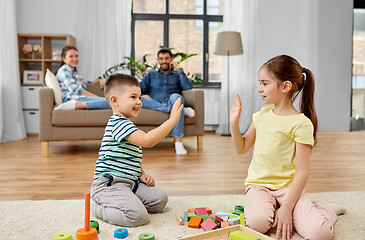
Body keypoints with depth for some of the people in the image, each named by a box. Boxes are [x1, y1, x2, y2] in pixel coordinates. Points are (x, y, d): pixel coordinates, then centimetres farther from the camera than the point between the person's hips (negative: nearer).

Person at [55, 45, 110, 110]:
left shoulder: (73, 72, 33)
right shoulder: (64, 69, 6)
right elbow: (76, 90, -7)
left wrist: (99, 80, 21)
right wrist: (97, 97, -11)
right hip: (73, 99, -8)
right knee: (109, 101, -32)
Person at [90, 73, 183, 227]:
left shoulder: (126, 125, 19)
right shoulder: (118, 123, -17)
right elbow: (147, 141, -30)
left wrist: (142, 174, 11)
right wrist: (172, 120, -28)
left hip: (130, 182, 10)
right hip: (109, 184, -10)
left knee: (160, 199, 4)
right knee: (139, 216, -25)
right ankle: (98, 207, -2)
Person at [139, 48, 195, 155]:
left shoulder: (178, 75, 26)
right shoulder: (151, 74, 30)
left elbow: (188, 86, 5)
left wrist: (179, 69, 10)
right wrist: (142, 95, -3)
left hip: (173, 103, -1)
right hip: (155, 106, 1)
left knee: (176, 96, -38)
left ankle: (178, 141, -41)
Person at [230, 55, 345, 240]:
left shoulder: (301, 123, -9)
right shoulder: (262, 115, 9)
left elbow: (302, 171, -12)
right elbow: (241, 148, 17)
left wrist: (287, 207, -19)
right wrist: (234, 123, 2)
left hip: (288, 186, -3)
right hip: (259, 184, 3)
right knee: (257, 222, -29)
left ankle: (324, 210, 9)